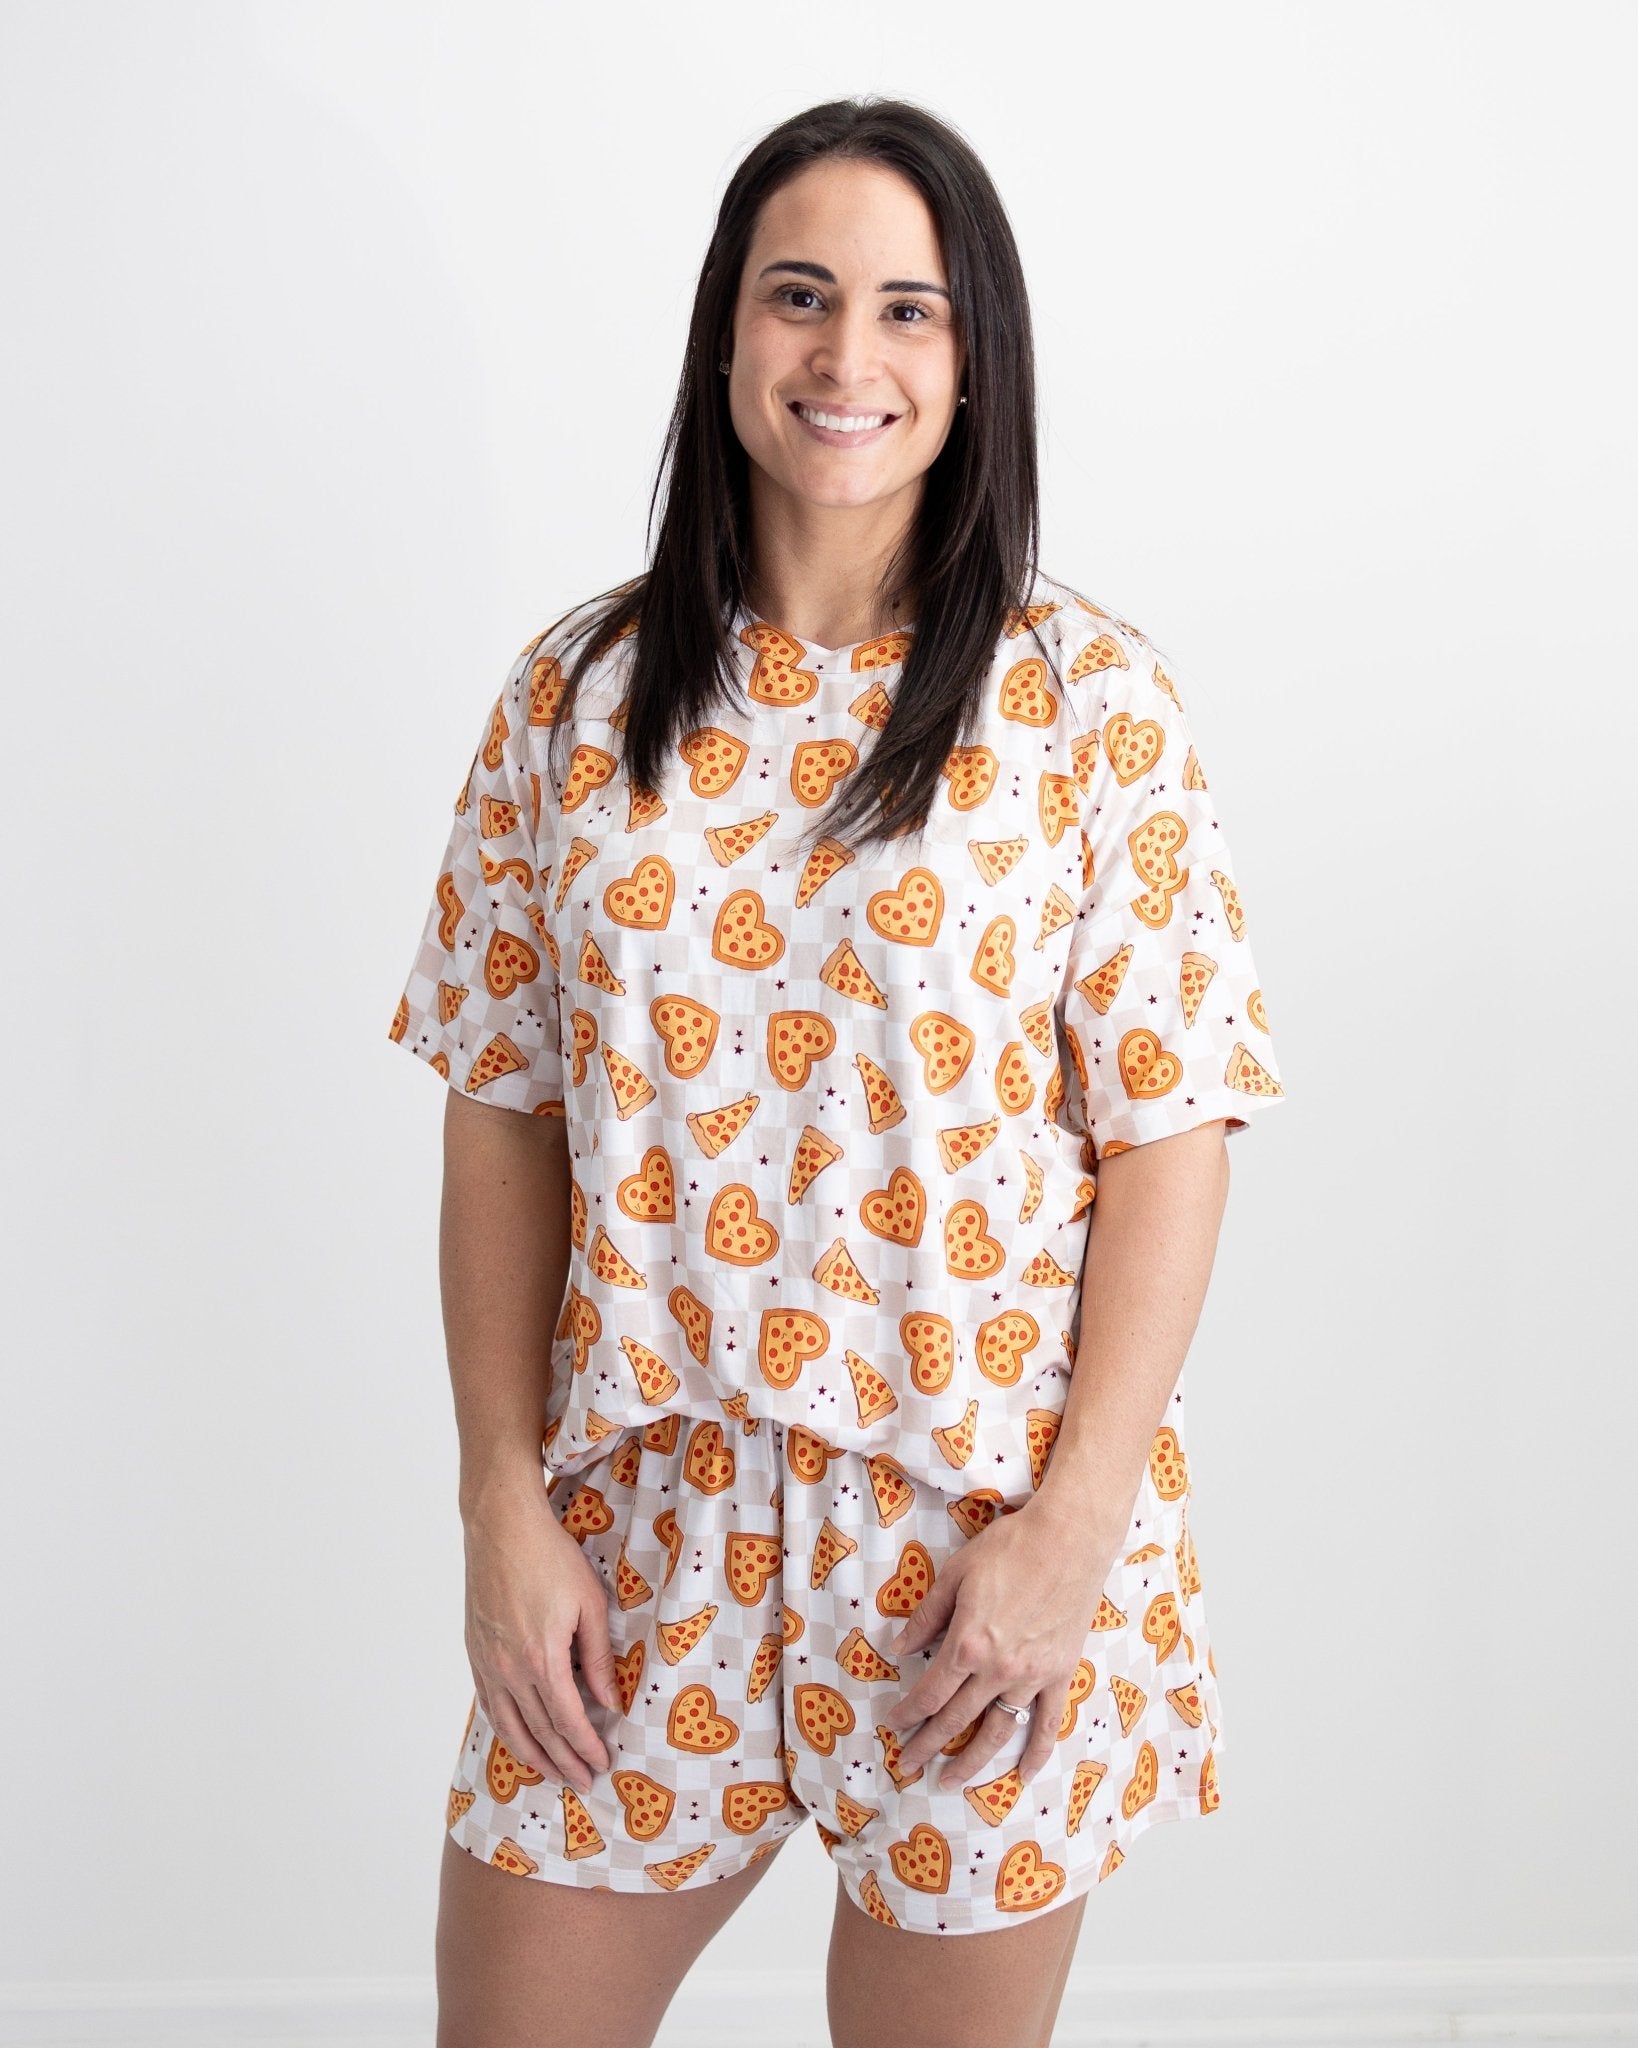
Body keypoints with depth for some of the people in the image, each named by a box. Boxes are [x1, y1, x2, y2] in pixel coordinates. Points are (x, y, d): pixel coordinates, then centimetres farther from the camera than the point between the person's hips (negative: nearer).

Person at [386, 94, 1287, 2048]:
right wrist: (504, 1499, -1)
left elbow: (1169, 1129, -5)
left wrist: (1078, 1520, -11)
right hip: (645, 1521, 2)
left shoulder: (1089, 695, -4)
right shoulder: (583, 688, 3)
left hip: (980, 1523, -2)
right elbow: (504, 1111, 4)